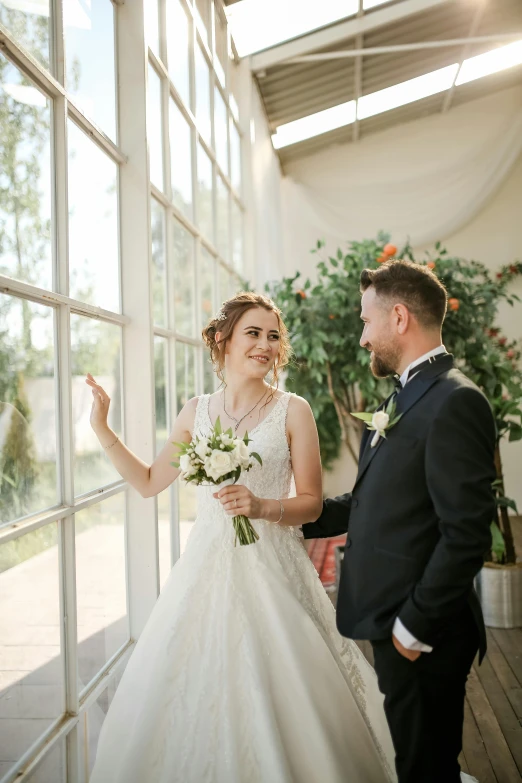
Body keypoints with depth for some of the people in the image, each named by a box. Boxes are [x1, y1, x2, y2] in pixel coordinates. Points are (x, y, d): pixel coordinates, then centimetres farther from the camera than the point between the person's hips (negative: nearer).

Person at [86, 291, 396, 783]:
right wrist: (101, 428, 8)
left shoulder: (292, 411, -5)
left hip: (270, 569, -3)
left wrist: (262, 506, -20)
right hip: (206, 565, 3)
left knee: (272, 694, 4)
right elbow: (148, 482, 13)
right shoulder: (196, 411, 5)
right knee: (193, 691, 11)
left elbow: (311, 503, -2)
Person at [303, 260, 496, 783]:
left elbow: (466, 535, -23)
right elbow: (368, 502, 15)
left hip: (422, 635, -9)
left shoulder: (454, 402, -20)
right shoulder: (406, 396, 11)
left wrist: (414, 626, -18)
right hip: (395, 622, 9)